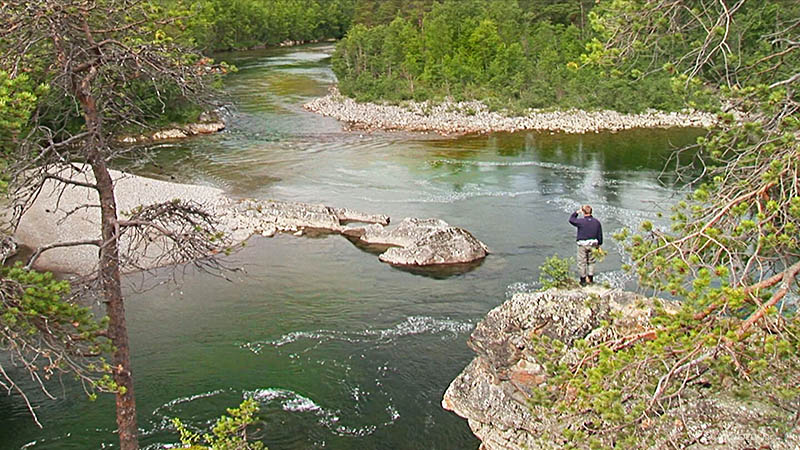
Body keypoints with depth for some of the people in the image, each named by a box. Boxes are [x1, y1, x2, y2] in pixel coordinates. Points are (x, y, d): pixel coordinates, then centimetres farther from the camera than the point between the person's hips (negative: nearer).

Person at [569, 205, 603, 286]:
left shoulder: (580, 221, -12)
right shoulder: (597, 222, 1)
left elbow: (571, 219, 7)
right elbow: (600, 235, 7)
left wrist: (577, 212, 14)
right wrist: (599, 244, 17)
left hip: (582, 244, -4)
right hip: (593, 244, 4)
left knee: (582, 262, 5)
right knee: (591, 261, 16)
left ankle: (583, 280, 9)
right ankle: (590, 279, 18)